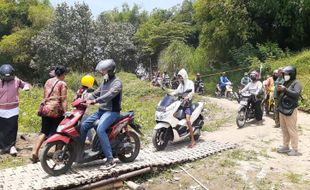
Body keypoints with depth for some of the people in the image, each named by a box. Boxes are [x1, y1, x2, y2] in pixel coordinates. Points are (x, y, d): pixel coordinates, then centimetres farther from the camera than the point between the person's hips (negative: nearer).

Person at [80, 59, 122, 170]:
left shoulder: (117, 82, -11)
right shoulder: (105, 82, 18)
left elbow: (109, 95, -27)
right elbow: (96, 93, 17)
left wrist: (94, 101, -36)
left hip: (112, 111, -9)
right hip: (101, 110, 9)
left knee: (100, 129, -30)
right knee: (83, 125, 0)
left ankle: (110, 160, -25)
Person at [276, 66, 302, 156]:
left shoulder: (296, 83, -7)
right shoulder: (285, 82, 15)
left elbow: (296, 94, -23)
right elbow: (279, 95, 19)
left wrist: (285, 89, -27)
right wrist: (279, 90, -2)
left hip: (290, 110, -8)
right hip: (282, 109, 8)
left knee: (292, 130, -4)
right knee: (284, 129, 14)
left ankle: (295, 149, 3)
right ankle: (285, 146, 24)